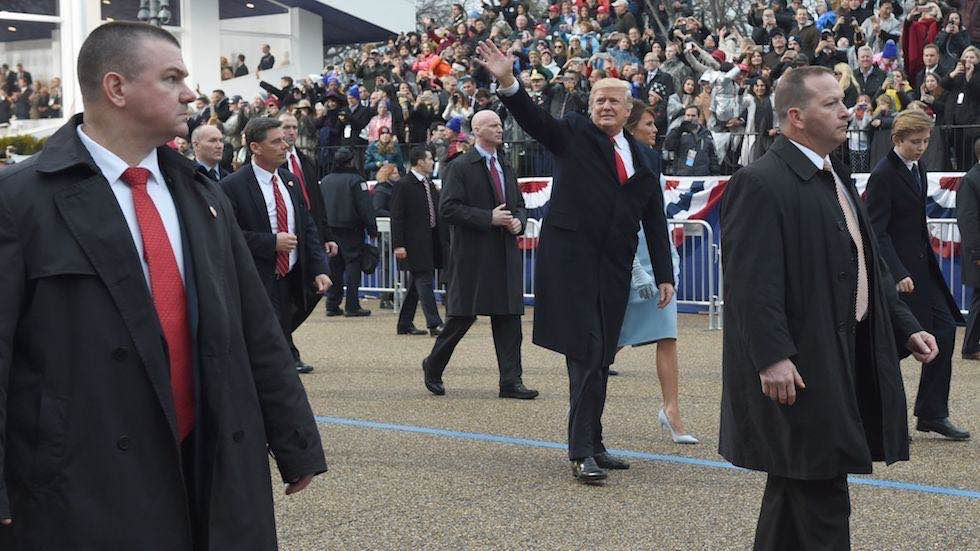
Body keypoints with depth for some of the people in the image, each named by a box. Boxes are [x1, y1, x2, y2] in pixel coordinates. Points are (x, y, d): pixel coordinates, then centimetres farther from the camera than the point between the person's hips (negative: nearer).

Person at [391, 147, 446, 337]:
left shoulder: (430, 185, 16)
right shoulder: (404, 185, -9)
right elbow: (396, 217, -12)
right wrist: (398, 245, -18)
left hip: (430, 241, 9)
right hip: (414, 242, -9)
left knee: (416, 282, 12)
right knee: (424, 280, -10)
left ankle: (405, 324, 19)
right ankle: (434, 324, -11)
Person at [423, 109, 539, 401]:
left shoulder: (506, 167, 18)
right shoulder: (460, 167, -5)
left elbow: (519, 204, 26)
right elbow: (448, 208, -13)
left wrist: (518, 221, 2)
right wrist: (489, 218, -17)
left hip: (506, 254, 6)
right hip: (473, 254, -6)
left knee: (509, 316, 2)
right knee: (463, 316, -1)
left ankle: (511, 381, 3)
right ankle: (432, 367, 19)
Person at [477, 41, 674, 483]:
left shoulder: (641, 158, 15)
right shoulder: (574, 134, 4)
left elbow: (655, 221, 15)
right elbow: (535, 121, -14)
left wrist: (664, 275, 10)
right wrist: (508, 84, -32)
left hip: (614, 268, 5)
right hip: (570, 258, -5)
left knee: (602, 358, 9)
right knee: (585, 354, -10)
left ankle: (591, 445, 18)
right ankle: (582, 452, -7)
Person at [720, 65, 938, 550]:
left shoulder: (835, 177, 17)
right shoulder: (761, 183, -15)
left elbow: (867, 265, 22)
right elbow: (753, 281, -21)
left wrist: (905, 328, 16)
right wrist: (772, 358, -26)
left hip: (844, 356, 10)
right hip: (798, 365, -10)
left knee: (797, 483, 16)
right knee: (821, 494, -6)